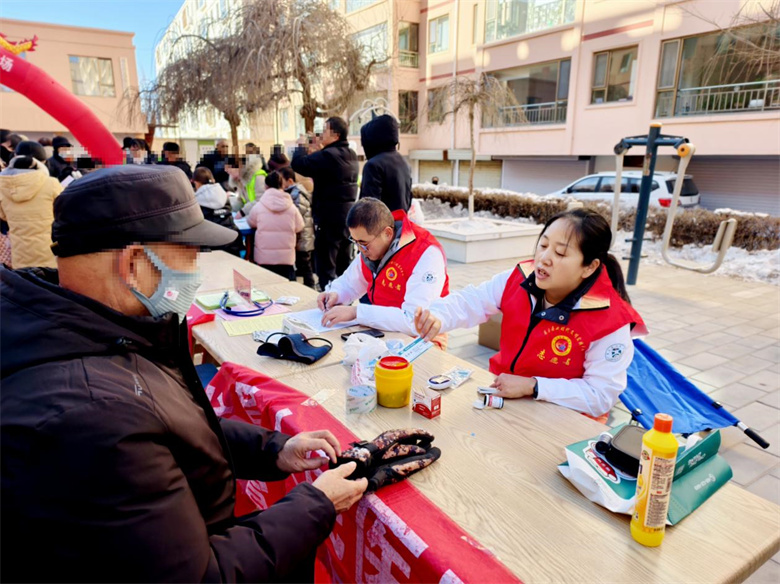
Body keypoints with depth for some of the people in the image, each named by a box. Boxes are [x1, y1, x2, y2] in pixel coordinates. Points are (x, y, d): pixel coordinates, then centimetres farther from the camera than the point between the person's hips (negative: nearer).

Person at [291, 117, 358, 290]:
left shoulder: (327, 155, -17)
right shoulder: (351, 155, 11)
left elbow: (298, 164, -15)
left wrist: (301, 146, 2)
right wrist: (318, 152, 15)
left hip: (329, 216, -9)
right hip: (348, 214, 9)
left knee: (325, 265, -2)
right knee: (344, 263, 18)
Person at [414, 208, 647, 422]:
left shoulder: (609, 320, -22)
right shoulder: (519, 279, -9)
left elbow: (602, 395, -20)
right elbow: (469, 302, -10)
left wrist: (532, 386, -25)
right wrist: (437, 319, -33)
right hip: (501, 392, 5)